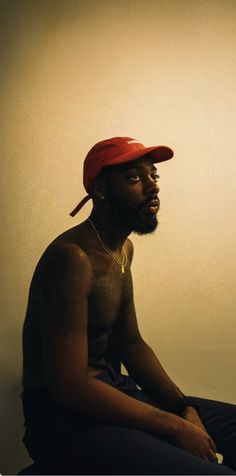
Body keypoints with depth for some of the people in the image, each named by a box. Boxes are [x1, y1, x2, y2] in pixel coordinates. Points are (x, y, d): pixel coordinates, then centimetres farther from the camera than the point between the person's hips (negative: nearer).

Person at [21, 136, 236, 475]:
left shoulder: (123, 249, 10)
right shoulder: (73, 257, -20)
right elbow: (70, 386, -23)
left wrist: (184, 408, -2)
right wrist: (174, 425, -17)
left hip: (111, 392, 9)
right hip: (66, 421, -9)